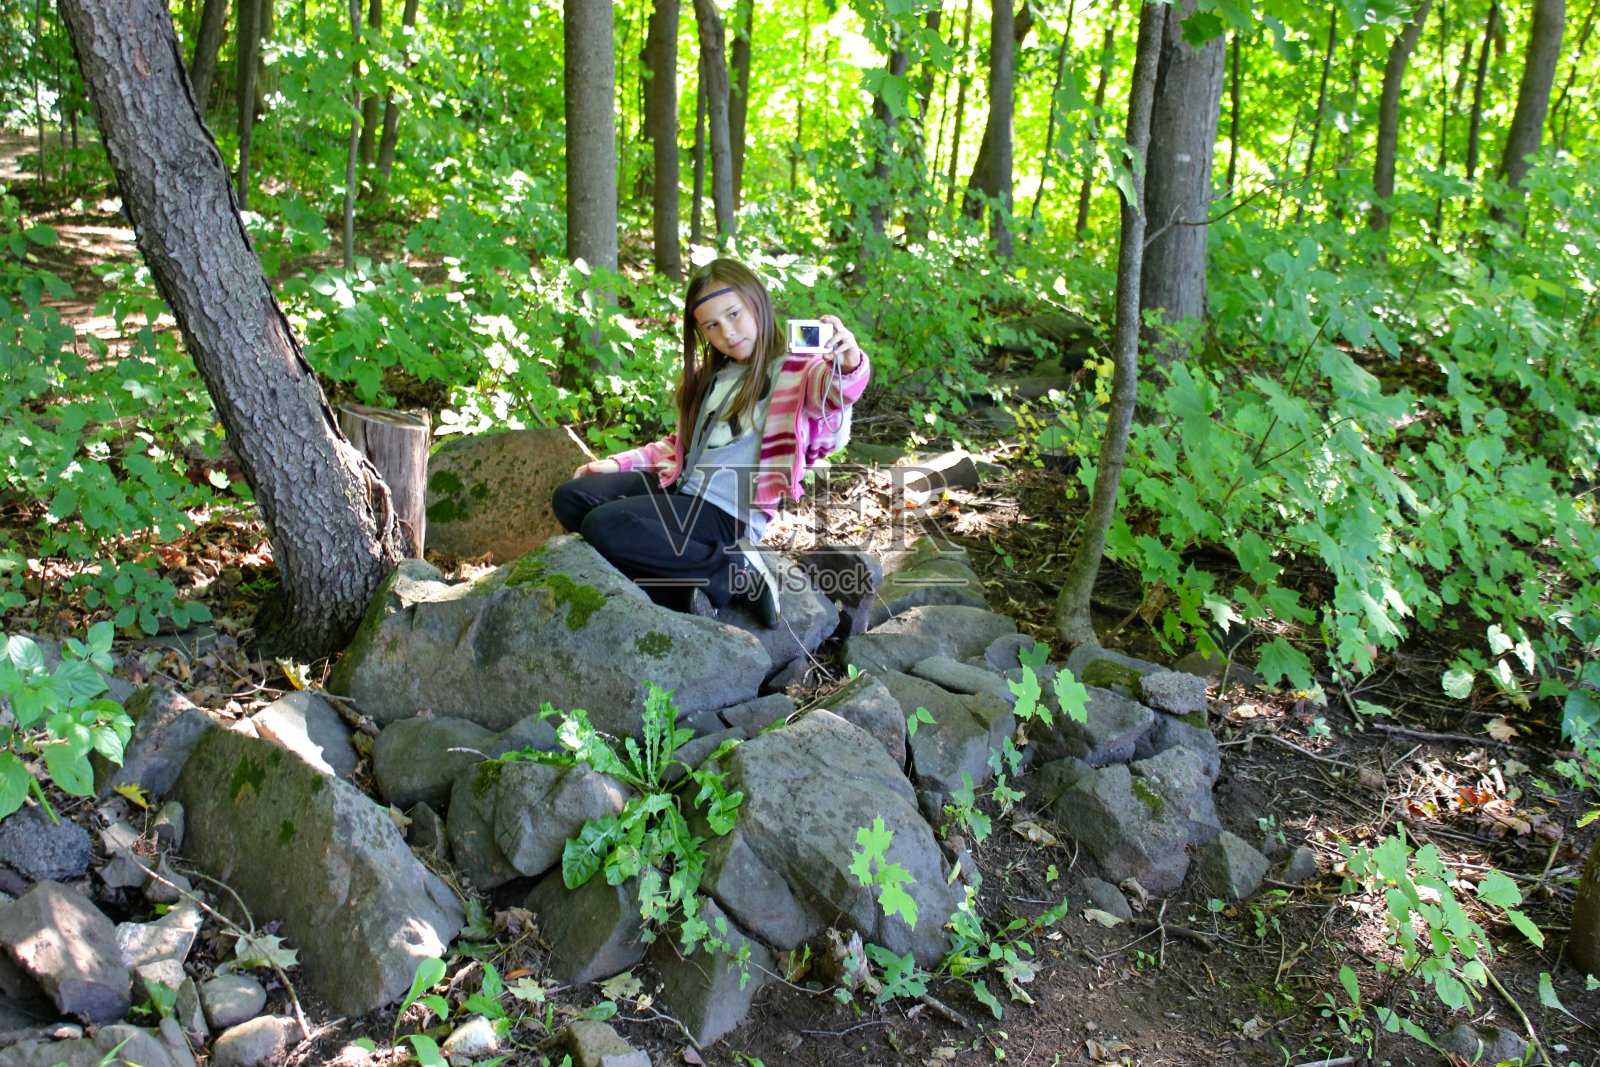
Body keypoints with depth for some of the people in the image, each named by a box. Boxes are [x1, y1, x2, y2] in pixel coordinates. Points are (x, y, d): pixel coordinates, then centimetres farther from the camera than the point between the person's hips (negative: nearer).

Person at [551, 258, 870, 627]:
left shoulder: (793, 370, -6)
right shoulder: (711, 375, 18)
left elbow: (833, 389, -29)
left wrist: (848, 367, -52)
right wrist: (618, 463, 19)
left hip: (725, 512, -9)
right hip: (678, 487, 9)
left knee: (602, 525, -25)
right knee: (570, 498, -2)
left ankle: (734, 573, -15)